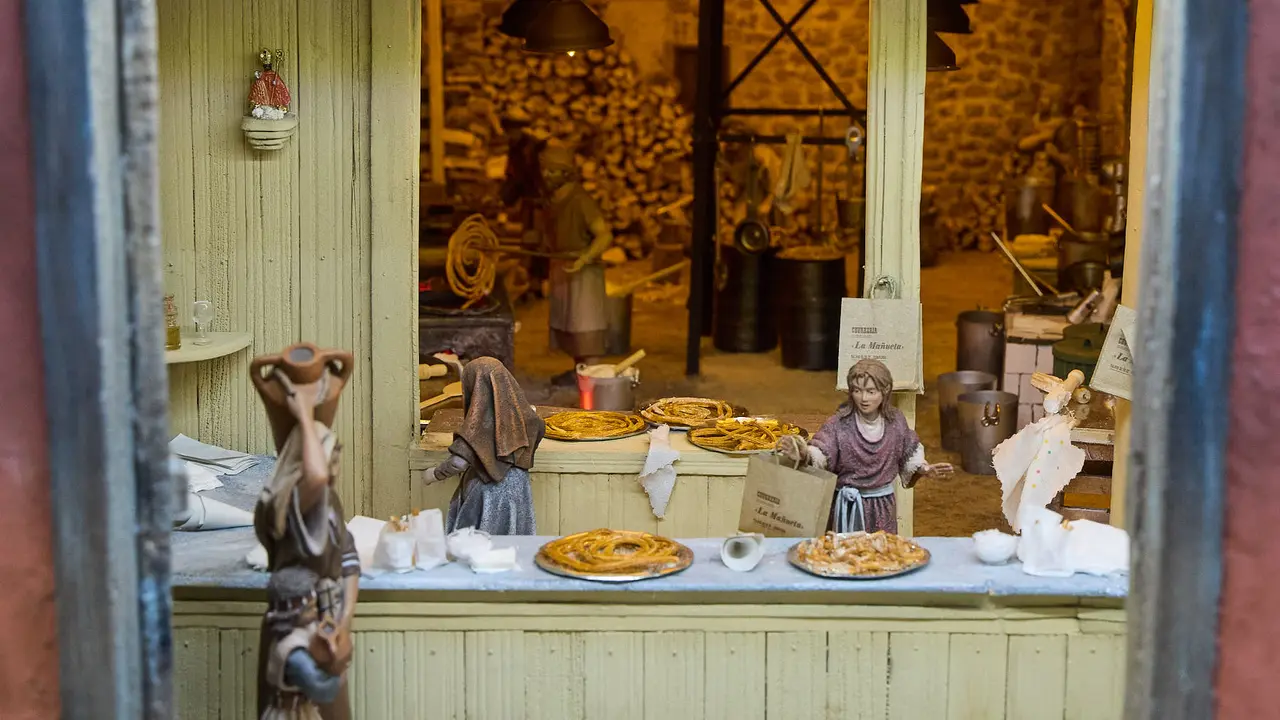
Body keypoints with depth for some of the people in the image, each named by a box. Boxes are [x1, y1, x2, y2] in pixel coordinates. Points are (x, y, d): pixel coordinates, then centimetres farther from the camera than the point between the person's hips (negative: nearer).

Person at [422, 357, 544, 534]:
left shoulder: (480, 416, -22)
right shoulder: (517, 409, -3)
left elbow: (459, 462, -26)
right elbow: (539, 428, 18)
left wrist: (434, 474, -10)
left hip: (489, 493, -7)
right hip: (518, 488, 7)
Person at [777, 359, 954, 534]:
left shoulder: (896, 421, -3)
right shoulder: (839, 423, -14)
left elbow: (909, 455, 11)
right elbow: (819, 454, -27)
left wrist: (924, 469, -6)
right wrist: (804, 456, -48)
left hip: (883, 506, 3)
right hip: (848, 506, -3)